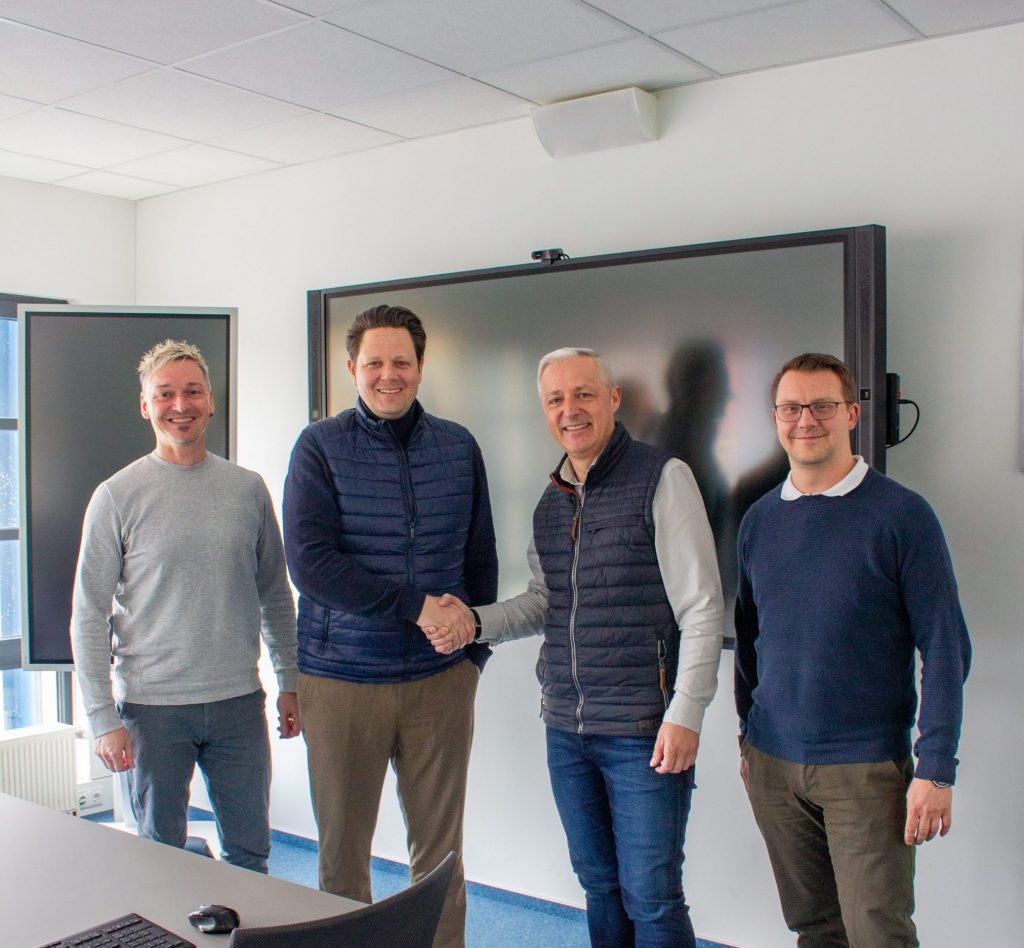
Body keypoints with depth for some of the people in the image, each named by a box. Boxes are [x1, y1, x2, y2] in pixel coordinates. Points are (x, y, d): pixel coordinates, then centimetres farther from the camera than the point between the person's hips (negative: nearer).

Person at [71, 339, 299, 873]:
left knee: (250, 852, 12)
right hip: (152, 707, -2)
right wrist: (103, 718, -8)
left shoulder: (248, 489, 4)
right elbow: (89, 616, -4)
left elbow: (275, 594, 12)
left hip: (238, 701, 3)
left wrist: (289, 683, 11)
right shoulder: (117, 497, -4)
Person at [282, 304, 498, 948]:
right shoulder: (321, 447, -4)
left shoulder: (458, 447, 5)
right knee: (343, 849, 11)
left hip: (442, 678, 2)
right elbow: (309, 562, -14)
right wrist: (415, 605, -17)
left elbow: (481, 557, 12)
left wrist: (477, 648, 5)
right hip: (342, 680, -2)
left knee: (440, 848, 11)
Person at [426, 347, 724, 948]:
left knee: (651, 897, 2)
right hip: (566, 728, 6)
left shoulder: (662, 478, -9)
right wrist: (475, 621, 2)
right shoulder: (550, 503, 11)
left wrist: (685, 713, -16)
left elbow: (702, 608, -11)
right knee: (599, 883, 17)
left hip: (644, 731, -6)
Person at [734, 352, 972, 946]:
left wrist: (935, 770, -12)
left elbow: (945, 652, -8)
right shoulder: (760, 520, 6)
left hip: (867, 769, -4)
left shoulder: (901, 515, -8)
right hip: (772, 765, 4)